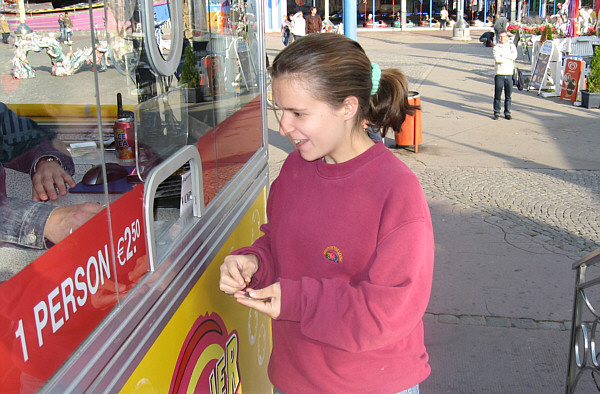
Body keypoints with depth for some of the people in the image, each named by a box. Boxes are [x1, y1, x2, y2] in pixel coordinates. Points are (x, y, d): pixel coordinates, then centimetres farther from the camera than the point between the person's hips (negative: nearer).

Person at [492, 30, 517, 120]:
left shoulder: (511, 46, 11)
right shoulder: (496, 47, 4)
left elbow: (514, 55, -9)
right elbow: (497, 59, -13)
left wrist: (503, 55, -9)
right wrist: (509, 58, -7)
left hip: (509, 74, 2)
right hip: (499, 74, -2)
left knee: (508, 95, 5)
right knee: (497, 95, -1)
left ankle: (507, 112, 14)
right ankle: (496, 112, 8)